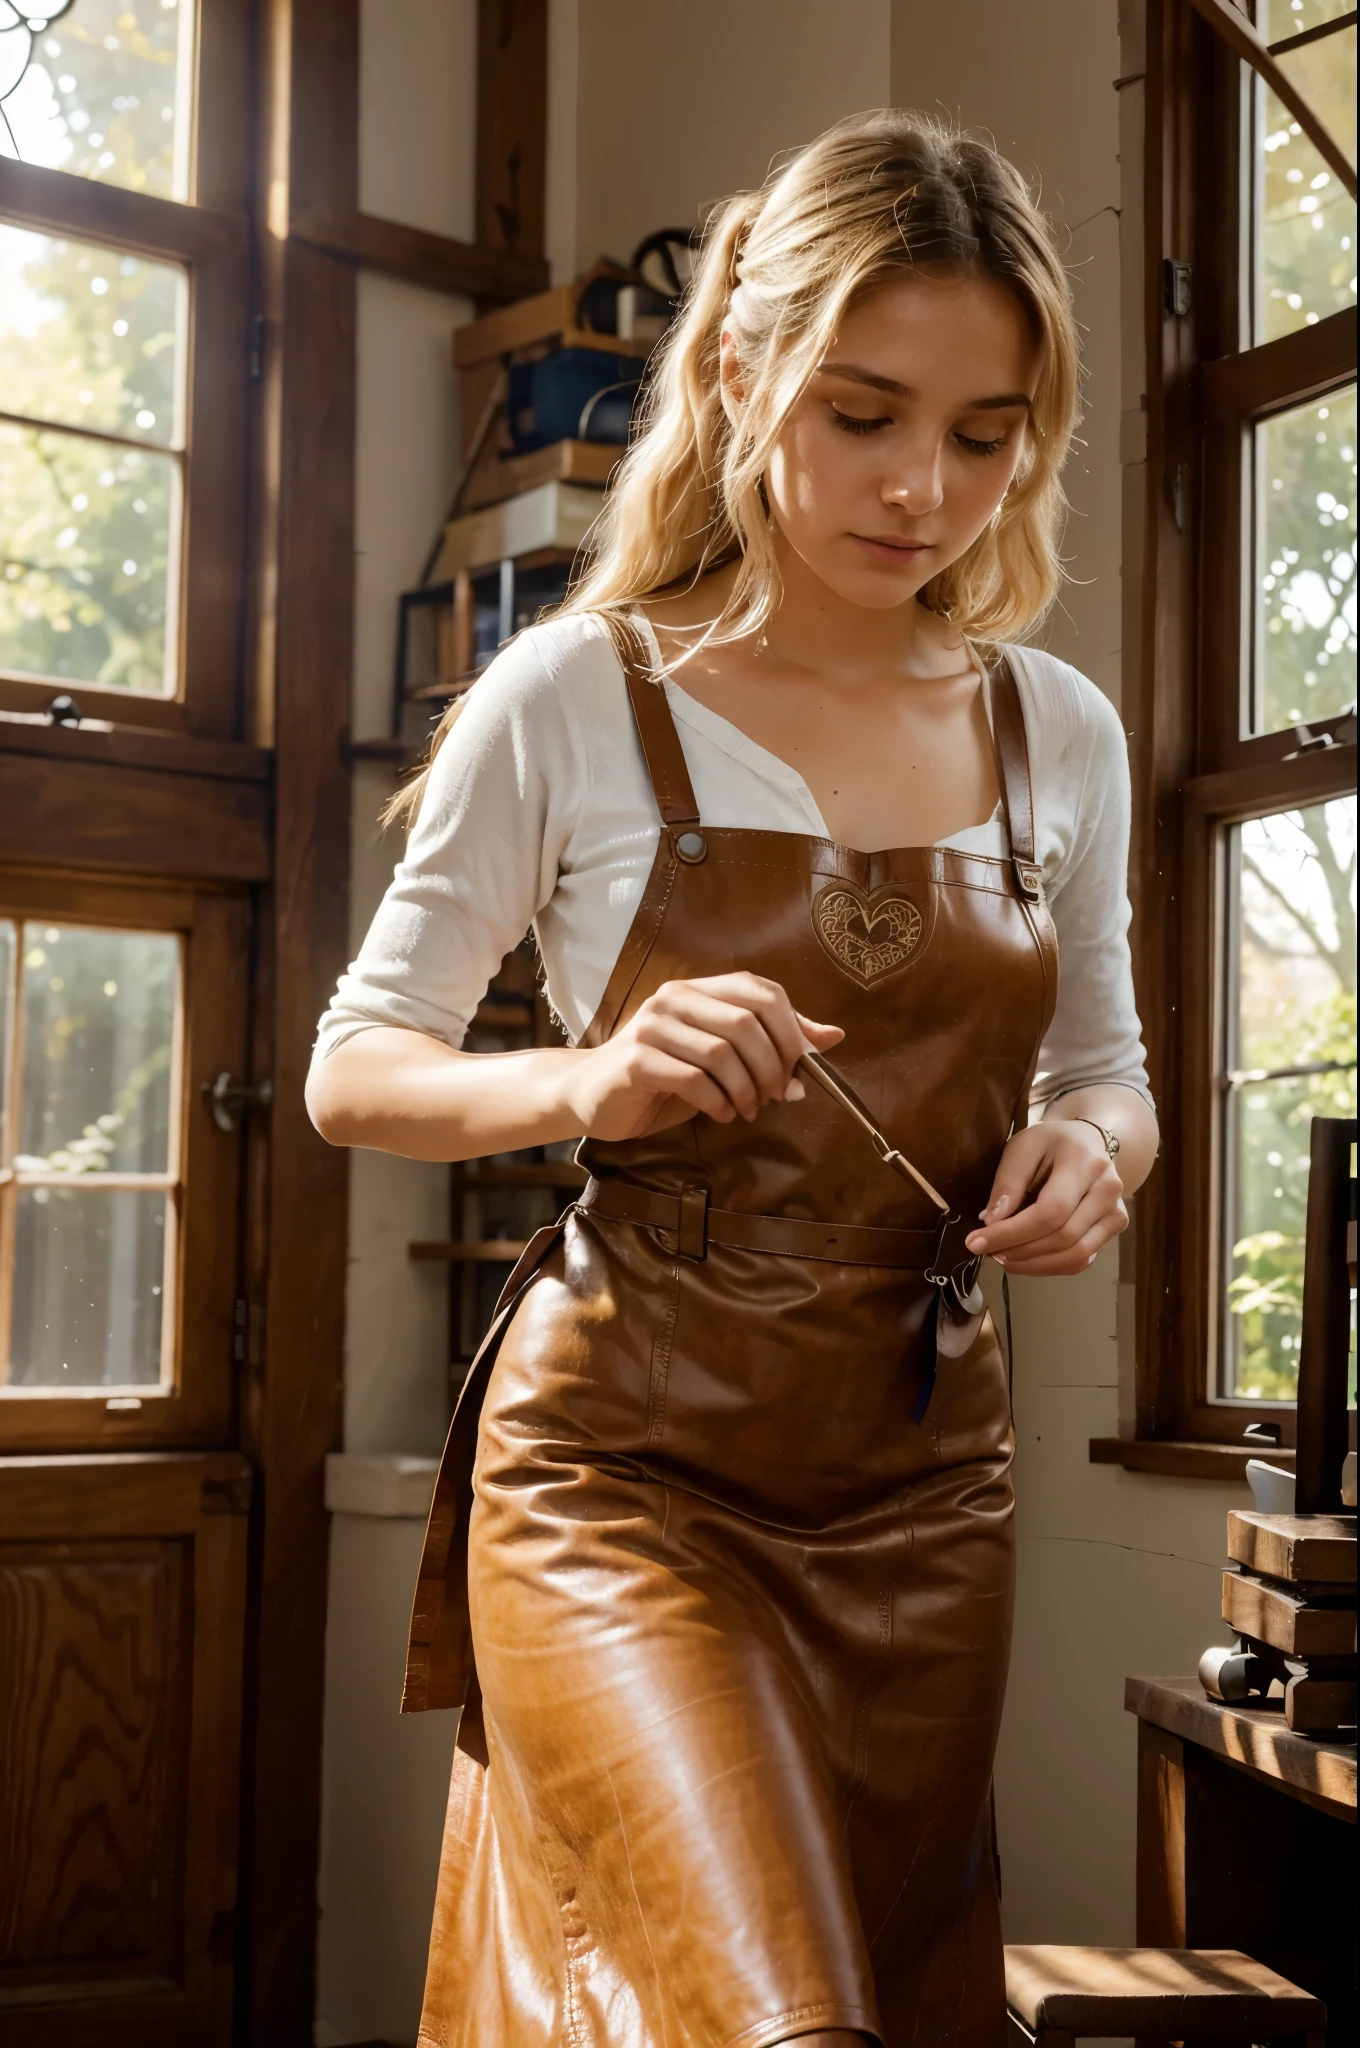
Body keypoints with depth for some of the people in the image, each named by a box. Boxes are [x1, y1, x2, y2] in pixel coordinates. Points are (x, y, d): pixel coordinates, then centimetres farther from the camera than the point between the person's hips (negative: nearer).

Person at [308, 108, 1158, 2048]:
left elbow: (1106, 1073, 16)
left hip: (921, 1474, 4)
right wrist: (592, 1082, -21)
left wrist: (1094, 1149, -7)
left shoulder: (1063, 734, 4)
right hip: (627, 1453, -4)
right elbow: (354, 1067, -1)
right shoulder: (579, 694, -7)